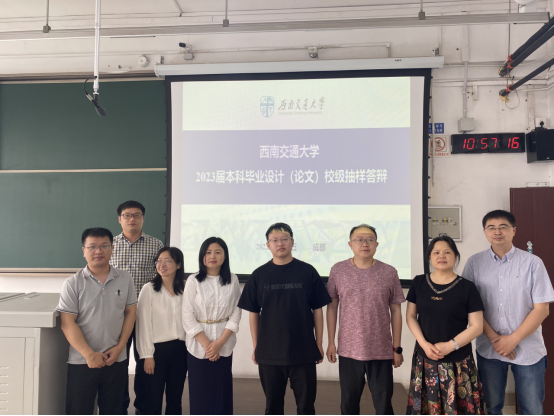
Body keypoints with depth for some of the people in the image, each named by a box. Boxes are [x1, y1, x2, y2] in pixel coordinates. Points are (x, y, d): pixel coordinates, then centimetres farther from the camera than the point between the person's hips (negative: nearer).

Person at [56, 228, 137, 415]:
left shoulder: (125, 279, 1)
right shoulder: (73, 283, -6)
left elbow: (130, 312, 5)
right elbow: (68, 323, -9)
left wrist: (119, 347, -4)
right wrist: (89, 354, -14)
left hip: (117, 360, 2)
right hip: (81, 361, -2)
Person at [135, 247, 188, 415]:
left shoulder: (185, 290, 4)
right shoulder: (149, 289, -7)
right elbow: (144, 324, -8)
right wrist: (147, 355, -10)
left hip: (180, 350, 3)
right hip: (157, 349, -3)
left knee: (175, 399, 14)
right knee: (153, 400, 6)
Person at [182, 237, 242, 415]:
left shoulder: (233, 280, 0)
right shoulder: (193, 281, -5)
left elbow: (236, 314, -1)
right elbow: (188, 316, -7)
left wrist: (219, 342, -10)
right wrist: (206, 344, -11)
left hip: (224, 345, 1)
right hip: (198, 345, -1)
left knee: (222, 391, 7)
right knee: (199, 392, 5)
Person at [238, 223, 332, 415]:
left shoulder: (308, 272, -3)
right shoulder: (259, 275, 0)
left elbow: (317, 309, 2)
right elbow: (253, 313, 5)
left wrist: (319, 343, 1)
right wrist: (255, 347, 4)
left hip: (304, 351, -1)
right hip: (269, 352, 1)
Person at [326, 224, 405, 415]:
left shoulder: (389, 272, -3)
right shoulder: (338, 270, -3)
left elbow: (396, 311, 2)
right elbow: (332, 307, 3)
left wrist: (397, 348, 2)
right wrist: (331, 342, 1)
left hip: (382, 351, 0)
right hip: (349, 350, 0)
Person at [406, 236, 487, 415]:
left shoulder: (467, 287, -5)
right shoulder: (418, 283, 3)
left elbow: (477, 326, -6)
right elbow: (410, 316, 5)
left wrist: (450, 346, -16)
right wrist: (424, 343, -10)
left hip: (458, 362, -2)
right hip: (425, 359, 2)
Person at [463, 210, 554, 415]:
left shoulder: (533, 263, -6)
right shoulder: (474, 263, -2)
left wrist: (513, 340, -11)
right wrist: (493, 338, -10)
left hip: (528, 349, -1)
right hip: (488, 349, 1)